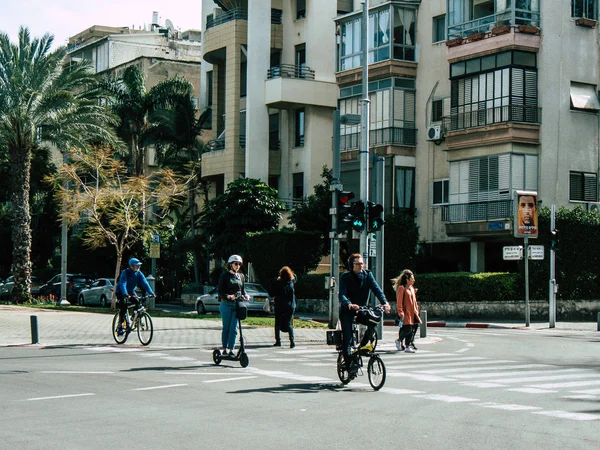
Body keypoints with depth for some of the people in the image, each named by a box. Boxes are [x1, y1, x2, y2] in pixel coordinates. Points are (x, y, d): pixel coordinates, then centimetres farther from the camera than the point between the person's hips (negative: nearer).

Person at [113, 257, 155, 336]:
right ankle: (120, 327, -18)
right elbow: (123, 284, -37)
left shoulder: (139, 273, -11)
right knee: (123, 306, -25)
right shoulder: (125, 273, -25)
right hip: (120, 292, -5)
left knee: (138, 302, -21)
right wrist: (125, 294, -53)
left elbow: (145, 283, -19)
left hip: (131, 291, 5)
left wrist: (151, 293, -32)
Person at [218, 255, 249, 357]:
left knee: (234, 328, -3)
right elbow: (220, 292, -5)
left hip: (237, 304, 3)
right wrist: (228, 296, -24)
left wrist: (245, 295, -4)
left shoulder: (241, 276, 13)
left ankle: (231, 350, -2)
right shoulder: (225, 275, -1)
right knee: (226, 327, 4)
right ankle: (224, 349, 13)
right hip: (226, 304, -3)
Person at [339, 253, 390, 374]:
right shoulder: (345, 277, -11)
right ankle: (349, 366, -7)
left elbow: (376, 289, -15)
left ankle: (362, 346, -5)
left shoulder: (367, 275, -2)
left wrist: (384, 302, -33)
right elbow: (342, 295, -24)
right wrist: (349, 305, -45)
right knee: (347, 339, -13)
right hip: (347, 311, -3)